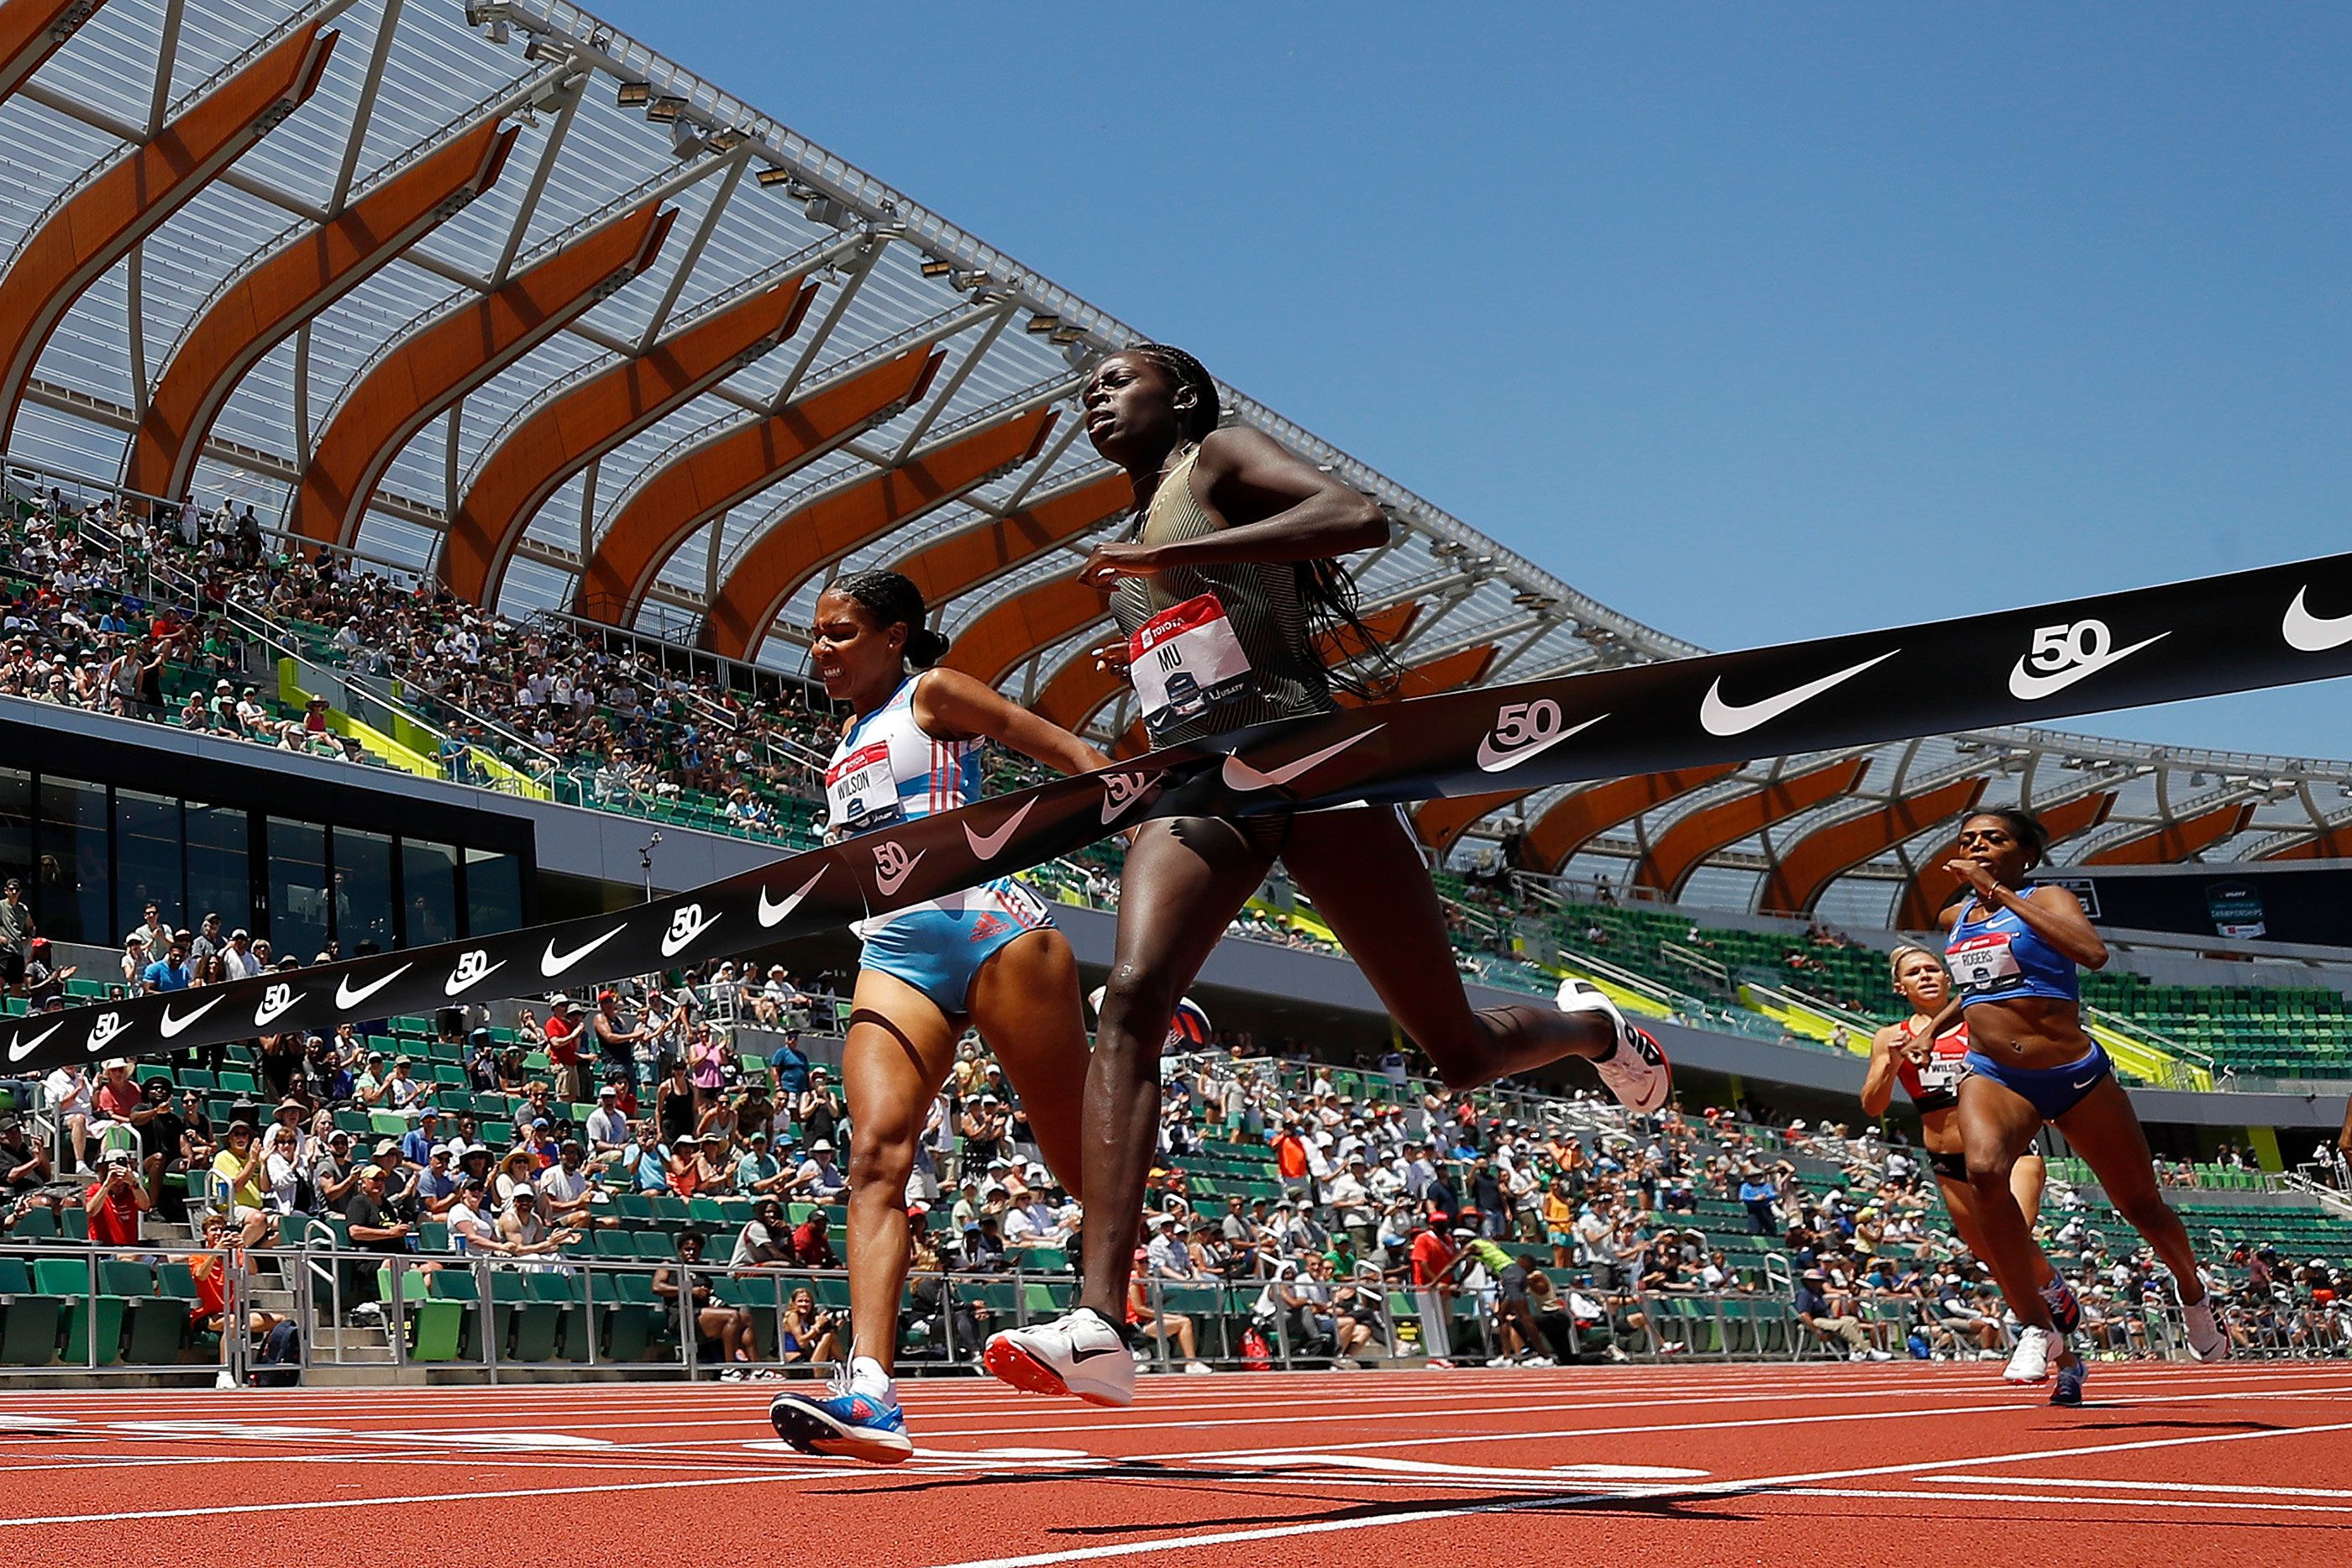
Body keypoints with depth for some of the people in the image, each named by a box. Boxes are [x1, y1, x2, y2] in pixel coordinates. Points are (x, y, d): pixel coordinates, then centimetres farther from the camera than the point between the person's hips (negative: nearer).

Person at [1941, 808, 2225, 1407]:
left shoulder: (2048, 900, -6)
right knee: (1985, 1172, -30)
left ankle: (2193, 1297, 44)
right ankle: (2039, 1328, -20)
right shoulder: (1954, 919, 12)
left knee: (2141, 1204, 11)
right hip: (1994, 1078, 3)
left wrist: (2001, 893, -26)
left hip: (2075, 1075, -3)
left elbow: (2092, 953, -28)